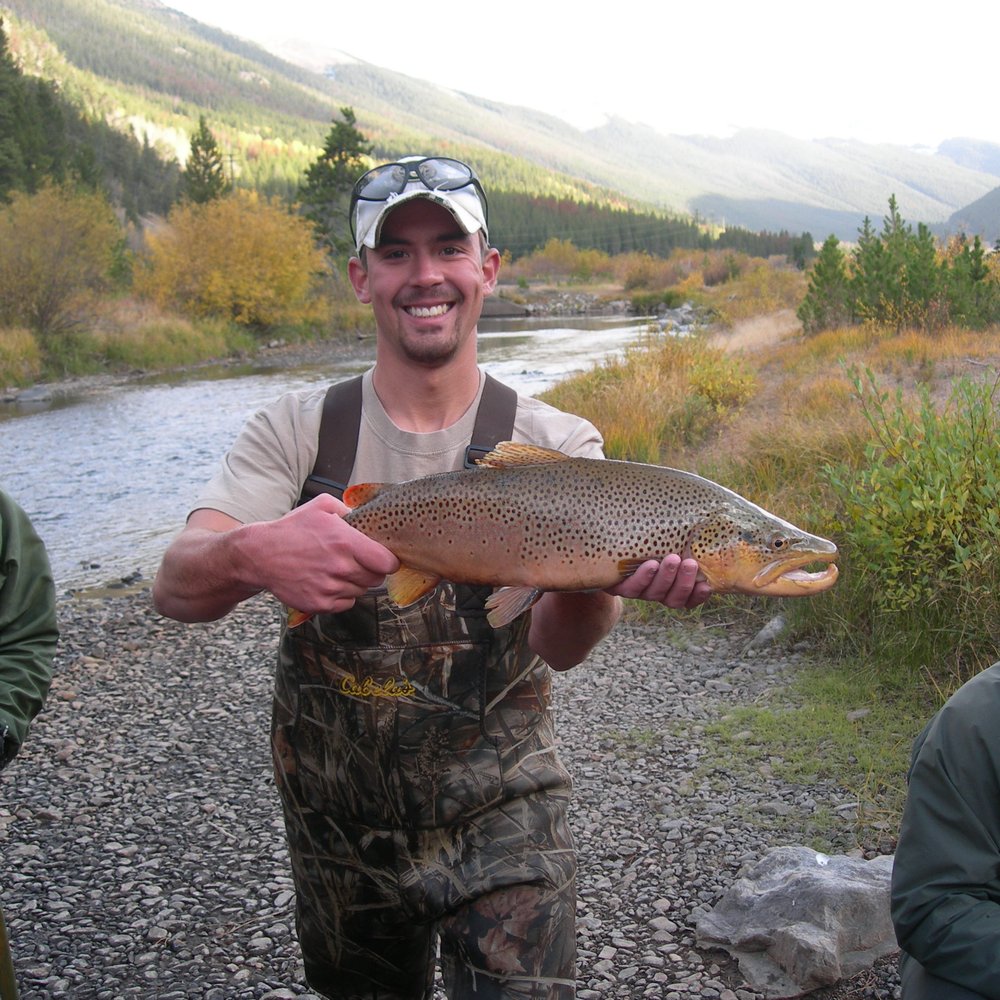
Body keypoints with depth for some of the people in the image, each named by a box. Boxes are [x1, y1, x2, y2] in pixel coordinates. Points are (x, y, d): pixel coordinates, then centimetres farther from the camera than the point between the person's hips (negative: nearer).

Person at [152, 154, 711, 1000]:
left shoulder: (557, 444, -7)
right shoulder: (297, 432, -6)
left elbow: (557, 645, -20)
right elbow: (174, 586, -20)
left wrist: (600, 579, -43)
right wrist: (251, 555, -43)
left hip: (501, 815, -1)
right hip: (338, 829, 2)